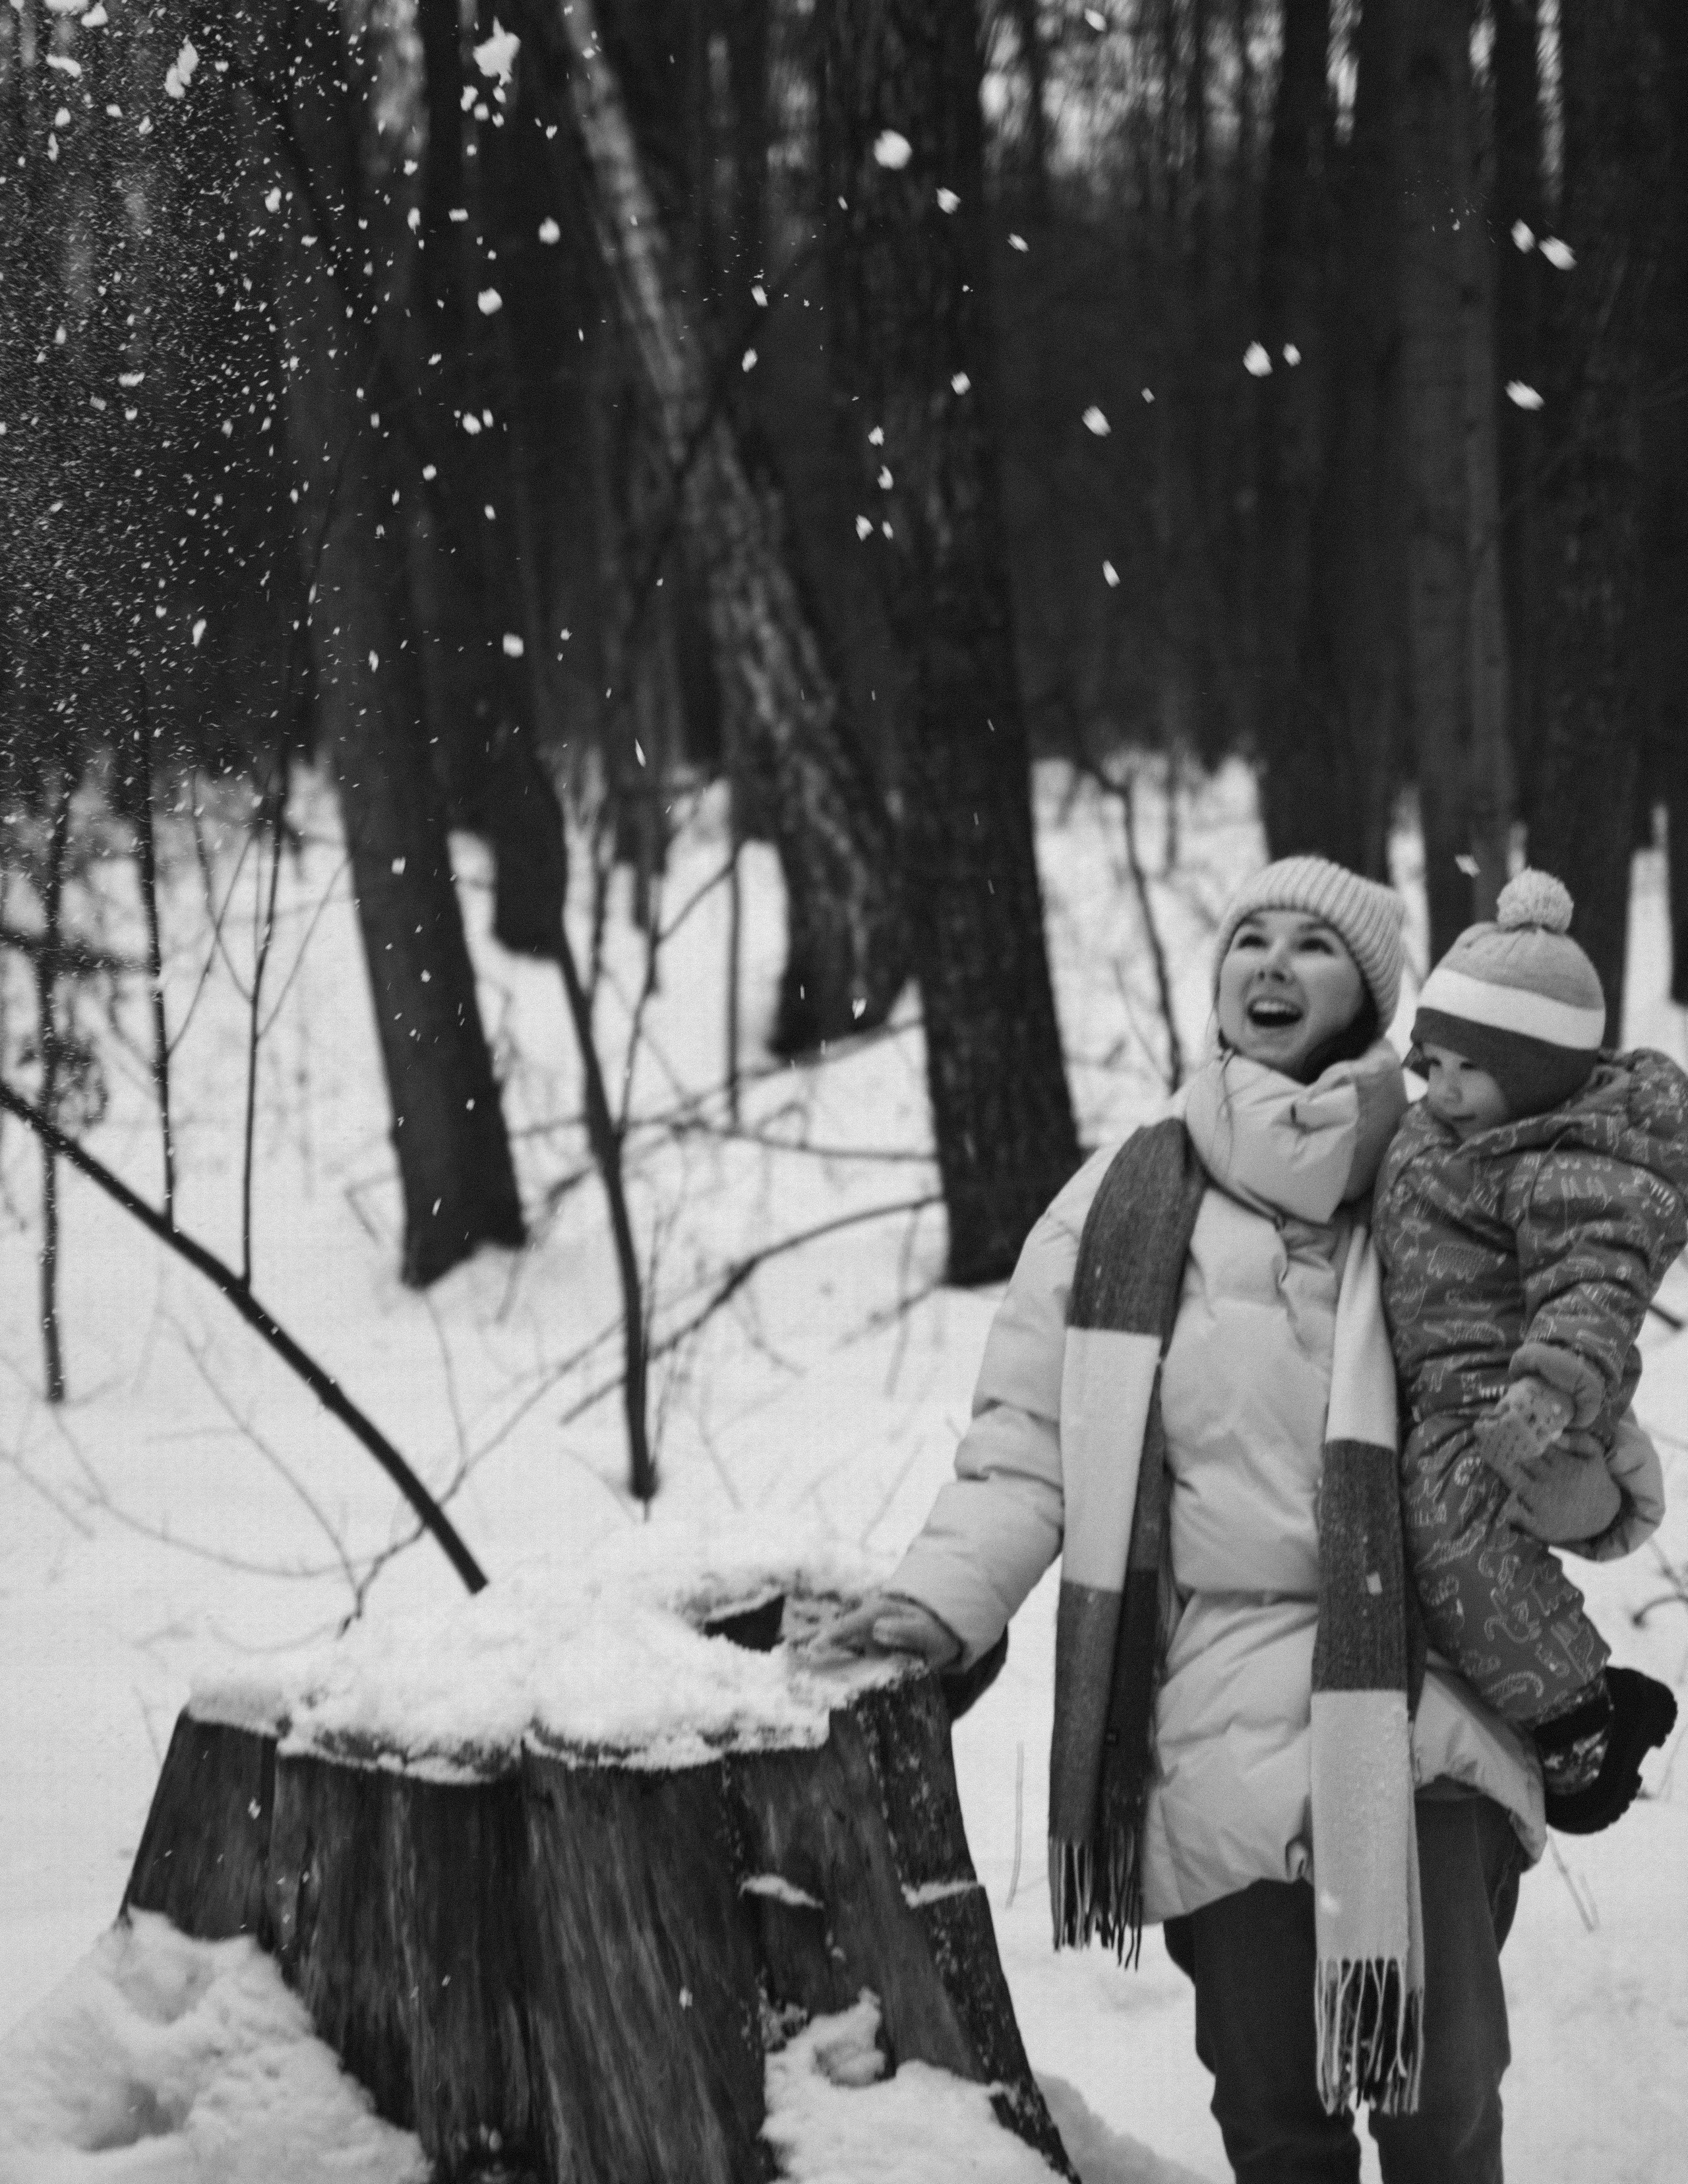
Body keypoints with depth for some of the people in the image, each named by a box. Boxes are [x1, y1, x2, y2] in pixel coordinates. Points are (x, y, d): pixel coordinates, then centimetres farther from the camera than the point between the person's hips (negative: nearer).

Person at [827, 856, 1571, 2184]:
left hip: (1419, 1694, -1)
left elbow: (1564, 1480, 12)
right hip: (1223, 1713, 1)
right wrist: (948, 1596, -4)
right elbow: (1029, 1439, 9)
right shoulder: (1126, 1200, 7)